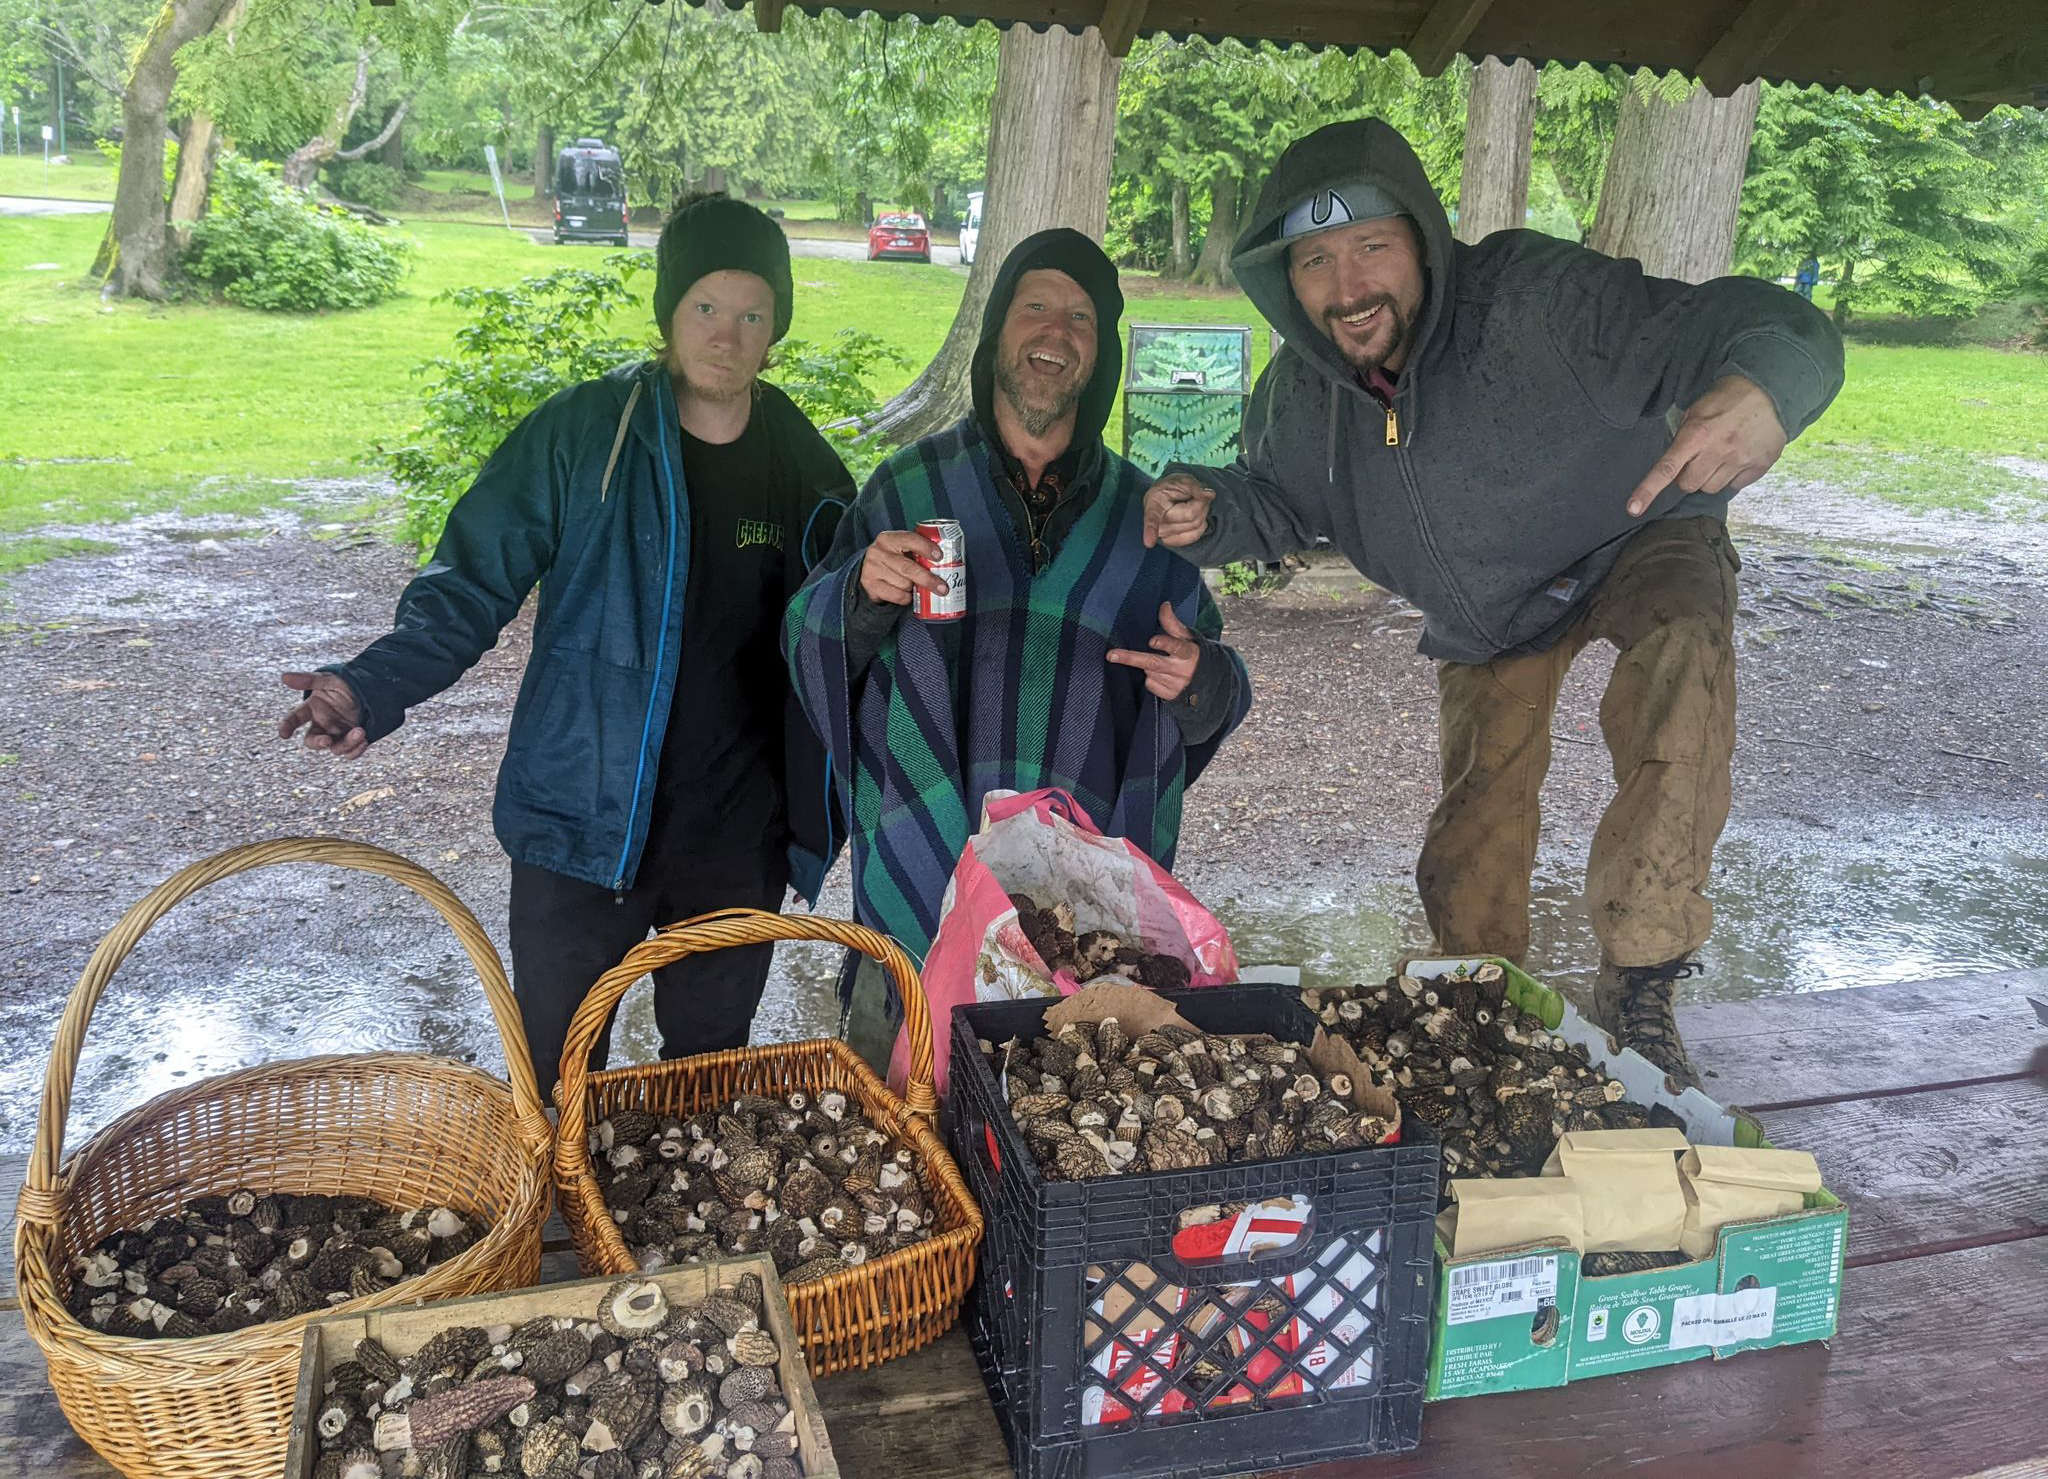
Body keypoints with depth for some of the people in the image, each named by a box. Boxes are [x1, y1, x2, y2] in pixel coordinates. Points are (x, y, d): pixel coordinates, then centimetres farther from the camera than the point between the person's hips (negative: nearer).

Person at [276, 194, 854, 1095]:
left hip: (738, 842, 3)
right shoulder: (585, 432, -9)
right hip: (585, 824, -2)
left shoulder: (803, 466, 1)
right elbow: (475, 581, -12)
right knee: (556, 1073, 8)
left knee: (711, 1077, 19)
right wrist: (373, 687, -25)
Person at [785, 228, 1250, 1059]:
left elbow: (1213, 700, 10)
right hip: (919, 893, -1)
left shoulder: (1142, 515, 6)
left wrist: (1200, 681, -13)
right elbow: (808, 649, 3)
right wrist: (863, 592, -18)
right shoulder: (912, 485, 3)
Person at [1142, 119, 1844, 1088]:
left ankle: (1636, 985, -28)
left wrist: (1761, 389, -65)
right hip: (1485, 617, 5)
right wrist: (1206, 510, -24)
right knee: (1474, 837, 8)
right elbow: (1276, 499, 1)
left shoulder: (1537, 302, -36)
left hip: (1636, 546, -4)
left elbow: (1762, 327, -40)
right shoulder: (1304, 393, -19)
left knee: (1682, 658, -37)